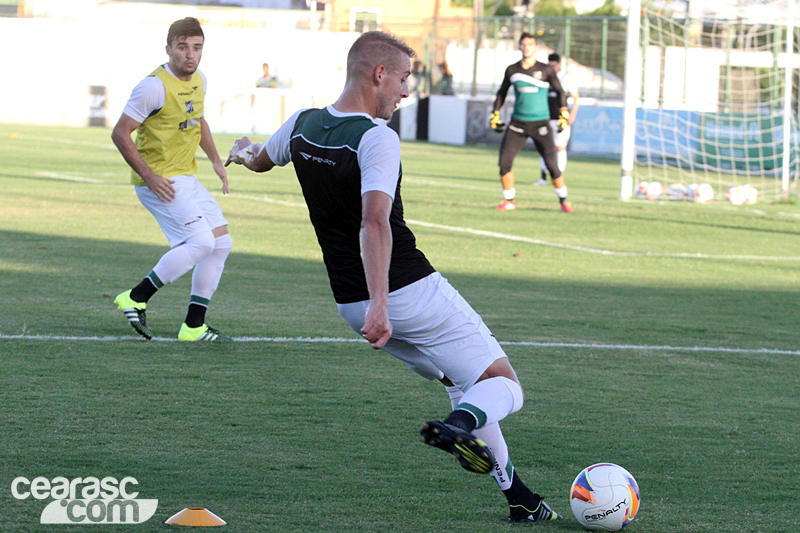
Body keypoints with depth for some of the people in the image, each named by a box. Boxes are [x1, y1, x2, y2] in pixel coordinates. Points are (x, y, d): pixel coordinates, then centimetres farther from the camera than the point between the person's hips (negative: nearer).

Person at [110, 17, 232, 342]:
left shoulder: (198, 81, 7)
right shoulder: (155, 86, -19)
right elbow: (120, 133, -17)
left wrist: (215, 160, 17)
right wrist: (149, 176, -21)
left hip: (186, 179, 9)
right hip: (159, 181, -9)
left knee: (221, 242, 6)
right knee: (201, 242, -20)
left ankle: (194, 326, 11)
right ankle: (136, 298, -8)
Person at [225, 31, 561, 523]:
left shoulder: (301, 126, 5)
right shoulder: (377, 139, -18)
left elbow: (261, 161, 28)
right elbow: (375, 221, -32)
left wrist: (244, 151, 53)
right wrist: (379, 303, -39)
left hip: (353, 305, 8)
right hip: (411, 293, -8)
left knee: (461, 379, 24)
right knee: (502, 385, -2)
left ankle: (516, 494, 18)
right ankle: (461, 426, -35)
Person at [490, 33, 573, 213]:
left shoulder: (546, 70, -1)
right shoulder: (512, 70, 6)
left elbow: (559, 91, 8)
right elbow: (502, 93, 19)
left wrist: (563, 113, -1)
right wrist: (495, 114, 13)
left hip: (540, 124, -2)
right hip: (518, 123, 2)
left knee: (552, 164, -10)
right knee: (504, 162, -9)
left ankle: (563, 200, 8)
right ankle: (509, 200, 8)